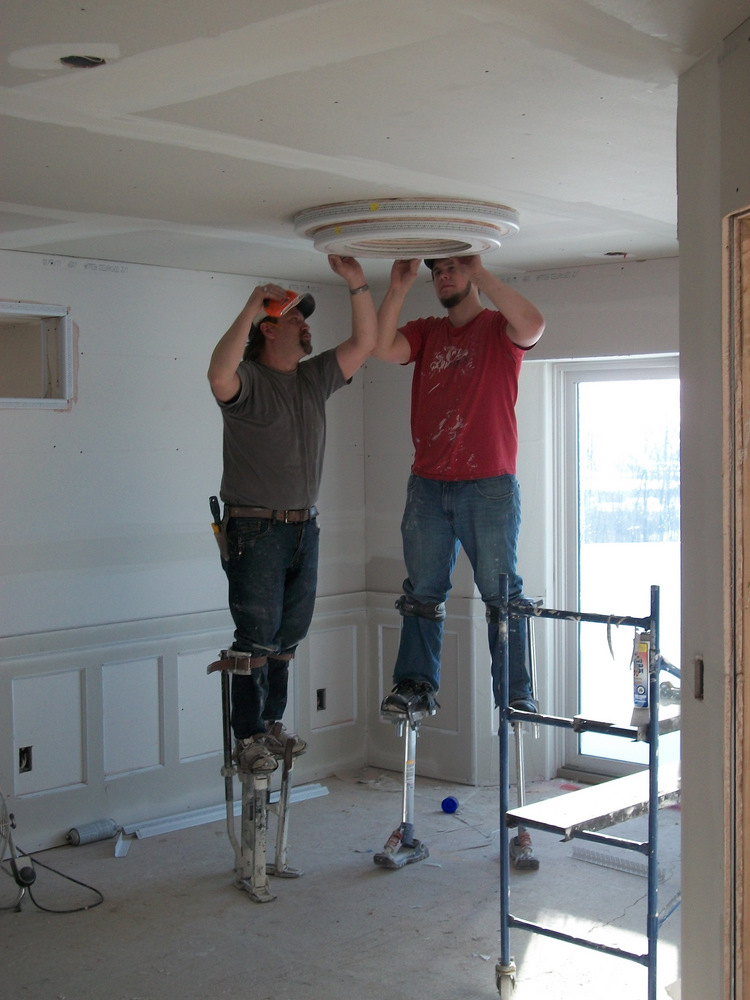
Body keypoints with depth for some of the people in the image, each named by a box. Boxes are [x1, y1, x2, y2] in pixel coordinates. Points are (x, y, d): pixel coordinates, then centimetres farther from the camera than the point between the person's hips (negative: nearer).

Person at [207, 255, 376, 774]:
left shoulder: (314, 378, 13)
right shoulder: (248, 380, -8)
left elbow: (365, 342, 11)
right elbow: (219, 374, -31)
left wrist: (358, 284, 0)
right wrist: (251, 308, -29)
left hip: (304, 527, 7)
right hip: (255, 529, -7)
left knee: (288, 637, 12)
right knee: (257, 638, -6)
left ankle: (273, 725, 24)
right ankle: (248, 738, 3)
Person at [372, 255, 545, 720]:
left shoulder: (499, 328, 3)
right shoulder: (426, 333, 15)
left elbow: (533, 326, -20)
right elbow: (383, 348, -3)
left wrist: (480, 272, -18)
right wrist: (399, 286, -9)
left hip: (489, 486, -4)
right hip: (427, 486, 4)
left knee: (502, 594, 1)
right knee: (422, 592, 7)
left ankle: (516, 695, 6)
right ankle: (417, 686, 14)